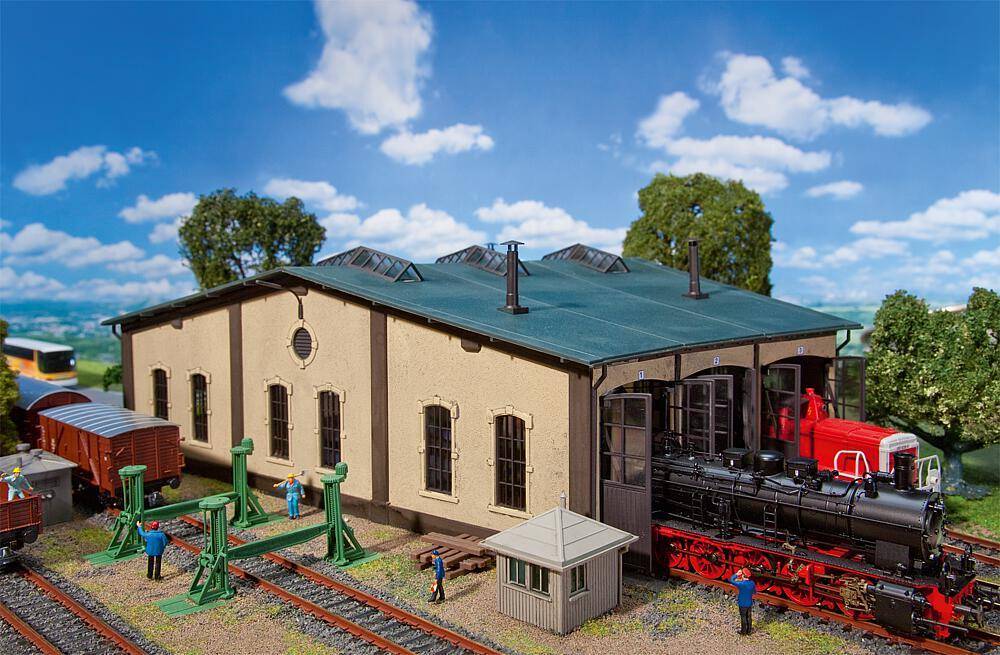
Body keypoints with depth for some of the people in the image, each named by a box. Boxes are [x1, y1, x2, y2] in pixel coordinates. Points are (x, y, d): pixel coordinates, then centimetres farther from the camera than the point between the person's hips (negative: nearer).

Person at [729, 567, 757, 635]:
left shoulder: (741, 584, -29)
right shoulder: (752, 583, -11)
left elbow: (731, 580, -20)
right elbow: (754, 592, 5)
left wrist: (737, 574, -12)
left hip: (742, 604, -5)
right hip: (750, 603, 5)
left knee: (743, 617, 12)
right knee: (749, 617, 20)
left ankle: (743, 631, 25)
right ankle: (749, 630, 33)